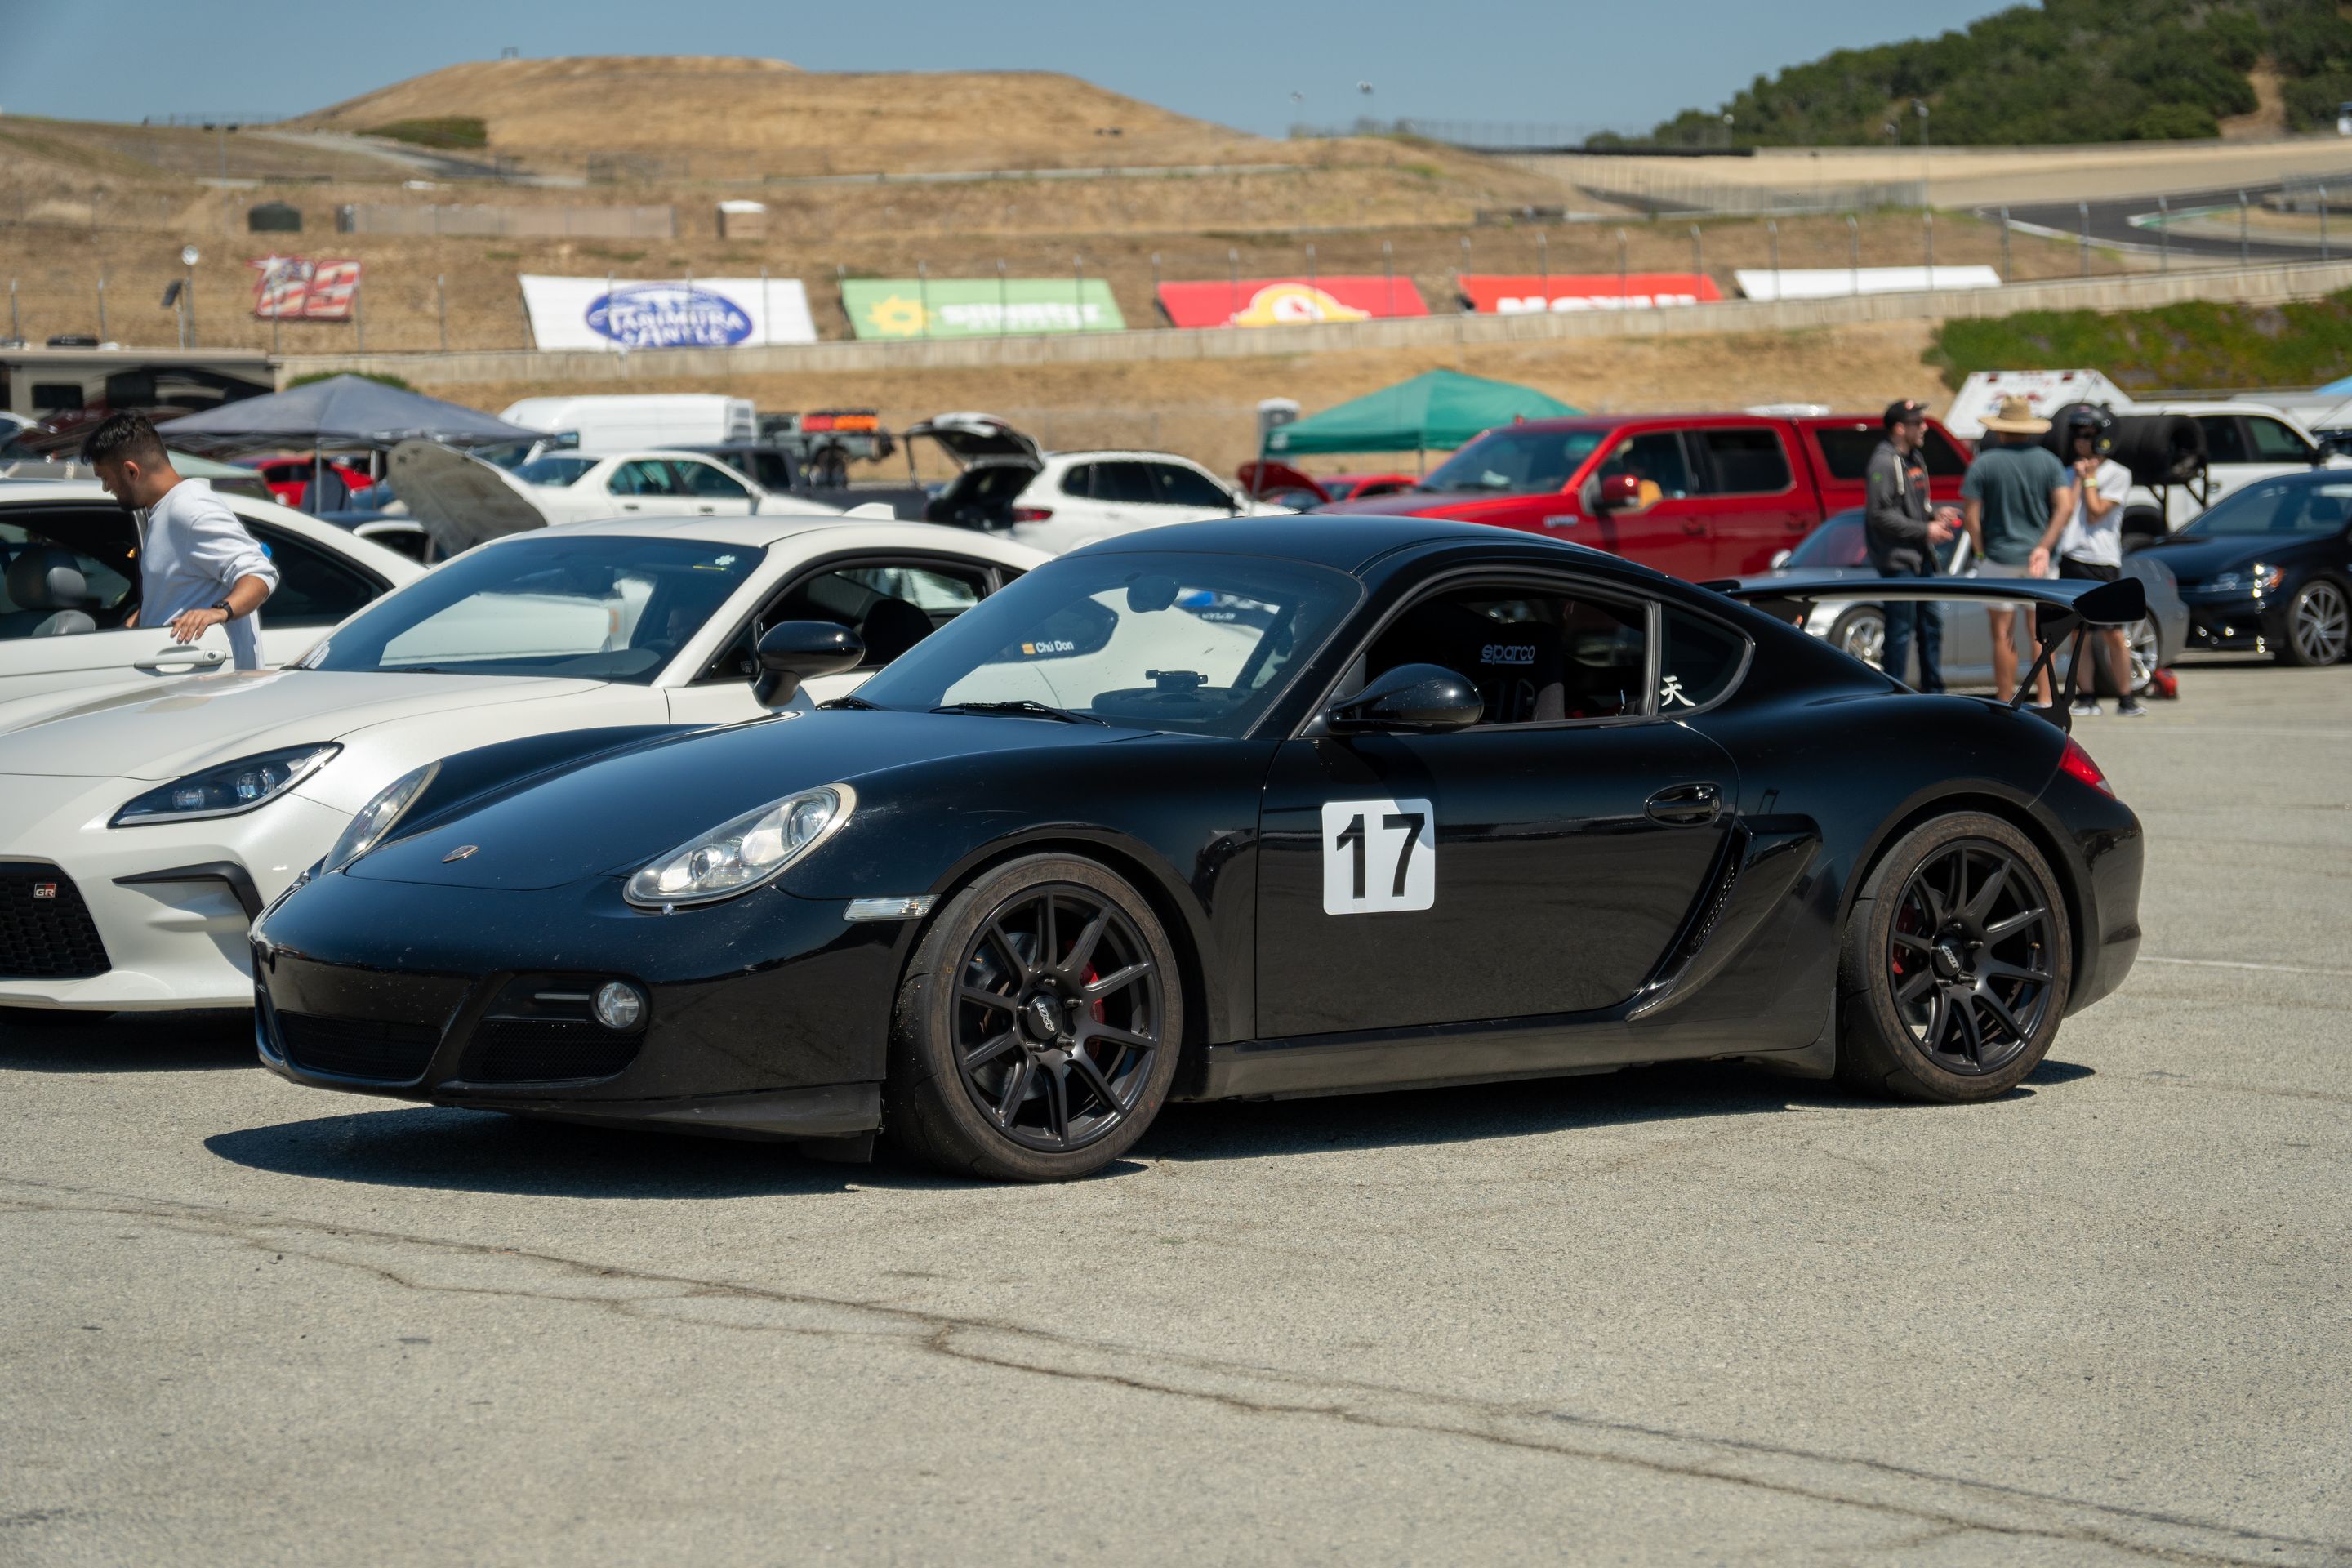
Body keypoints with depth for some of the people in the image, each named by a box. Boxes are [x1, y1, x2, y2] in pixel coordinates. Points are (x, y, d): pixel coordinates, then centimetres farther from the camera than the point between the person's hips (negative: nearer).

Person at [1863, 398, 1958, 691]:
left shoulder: (1914, 459, 16)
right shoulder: (1884, 463, -14)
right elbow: (1880, 515, -20)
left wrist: (1936, 517, 5)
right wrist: (1925, 530, -18)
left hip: (1920, 557, 10)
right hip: (1897, 559, -10)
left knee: (1931, 623, 14)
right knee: (1901, 629, -7)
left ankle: (1933, 690, 23)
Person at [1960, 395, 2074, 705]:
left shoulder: (1984, 464, -6)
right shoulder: (2048, 461, 1)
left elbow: (1972, 518, -9)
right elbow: (2065, 507, -8)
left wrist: (1981, 553, 3)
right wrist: (2044, 544, -2)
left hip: (1998, 558, -2)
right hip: (2037, 559, 2)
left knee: (2003, 636, 4)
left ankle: (2006, 704, 7)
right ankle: (2046, 700, 6)